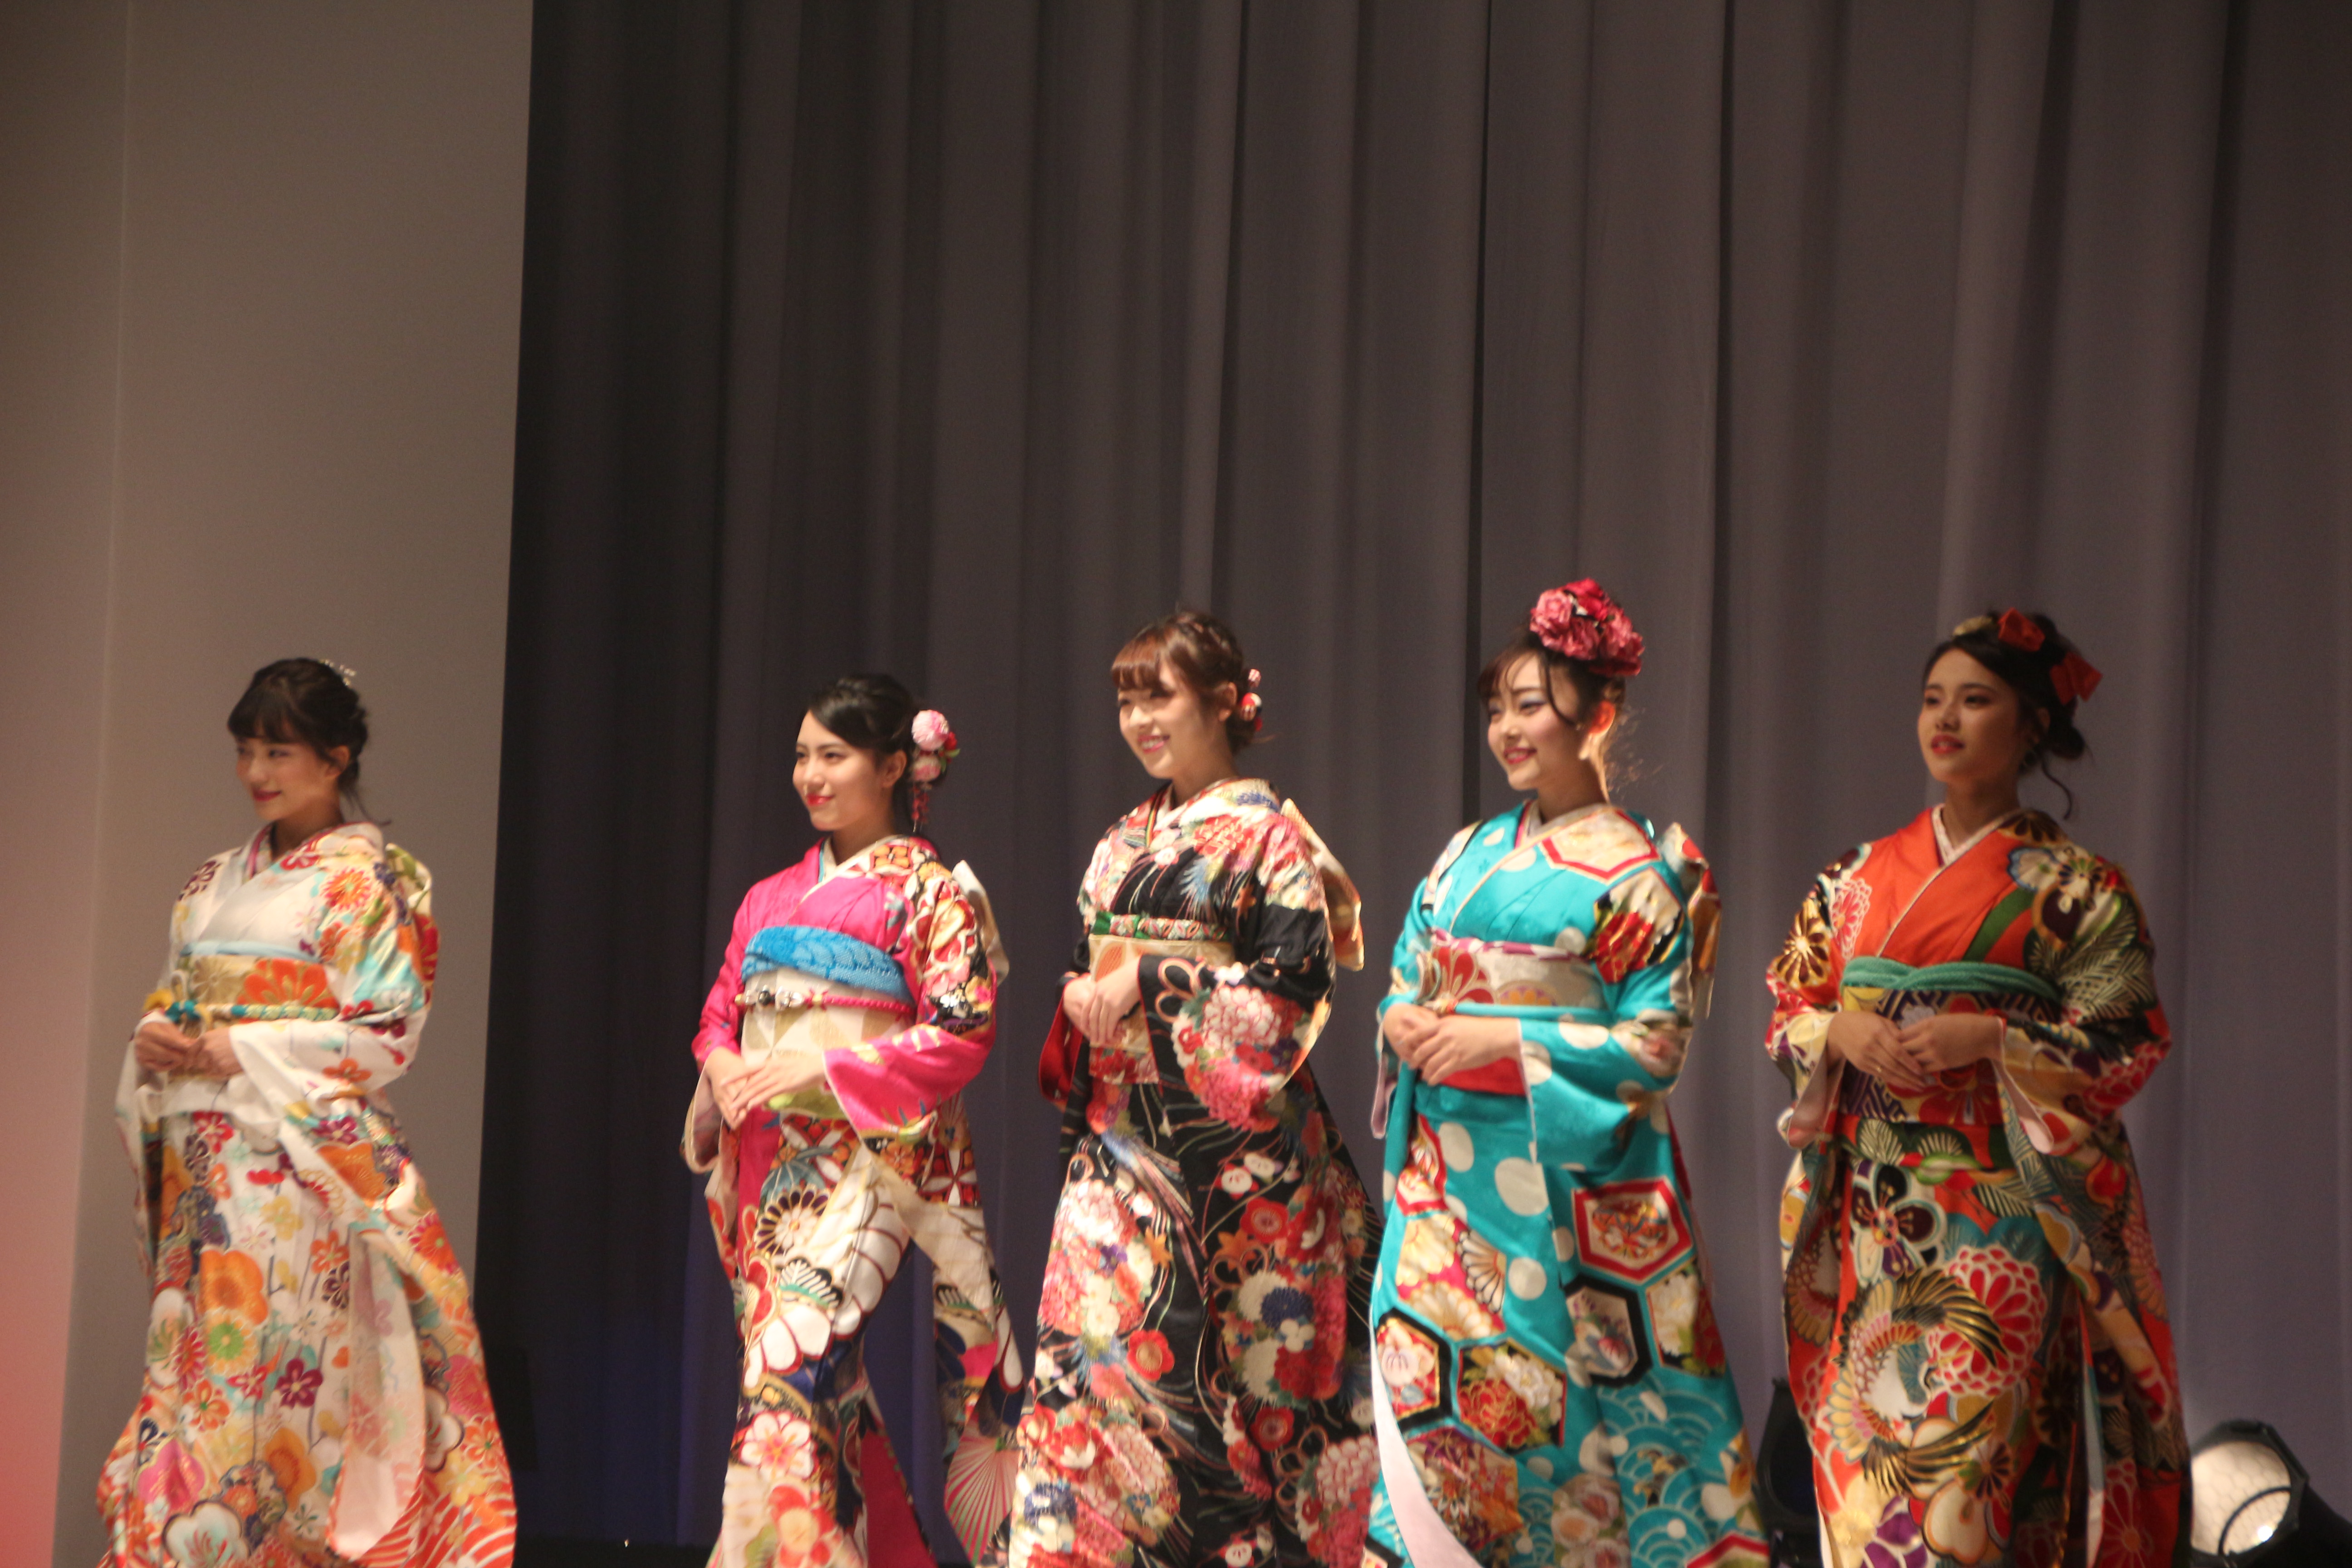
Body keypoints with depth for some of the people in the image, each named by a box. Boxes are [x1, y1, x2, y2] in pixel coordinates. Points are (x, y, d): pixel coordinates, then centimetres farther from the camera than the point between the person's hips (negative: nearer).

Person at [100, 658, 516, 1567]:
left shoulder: (366, 880, -2)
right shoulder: (216, 884, 19)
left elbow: (386, 1034, -9)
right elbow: (170, 1004, 23)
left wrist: (236, 1054, -13)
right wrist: (155, 1042, -1)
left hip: (294, 1159, -6)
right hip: (195, 1161, 6)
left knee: (258, 1371, -13)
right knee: (186, 1367, 2)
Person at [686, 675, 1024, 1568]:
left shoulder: (934, 889, -1)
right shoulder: (773, 896, 18)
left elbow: (961, 1034, -10)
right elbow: (720, 1012, 19)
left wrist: (820, 1072, -16)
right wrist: (721, 1066, -5)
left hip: (868, 1153, -6)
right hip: (766, 1160, 6)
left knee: (793, 1367, -19)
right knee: (828, 1391, 4)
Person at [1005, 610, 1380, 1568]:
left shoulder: (1268, 836, -3)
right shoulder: (1125, 842, 17)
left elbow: (1296, 985, -12)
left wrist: (1151, 985, -15)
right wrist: (1080, 998, 0)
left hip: (1225, 1136, -6)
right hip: (1122, 1133, 6)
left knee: (1200, 1369, -6)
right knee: (1090, 1350, -3)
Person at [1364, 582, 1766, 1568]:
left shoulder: (1643, 871, -4)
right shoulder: (1469, 854, 14)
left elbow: (1656, 1044, -9)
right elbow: (1405, 986, 18)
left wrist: (1505, 1039, -16)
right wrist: (1405, 1024, -6)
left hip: (1567, 1181, -5)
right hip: (1446, 1169, 6)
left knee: (1543, 1400, -5)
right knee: (1427, 1381, 2)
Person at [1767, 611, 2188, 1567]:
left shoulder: (2074, 888, 1)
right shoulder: (1862, 877, 14)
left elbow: (2126, 1043, -3)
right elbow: (1786, 1005, 15)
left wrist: (1990, 1040, -16)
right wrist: (1842, 1032, -6)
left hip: (1999, 1212, -4)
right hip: (1872, 1210, 4)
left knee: (1962, 1443, -13)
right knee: (1861, 1438, 2)